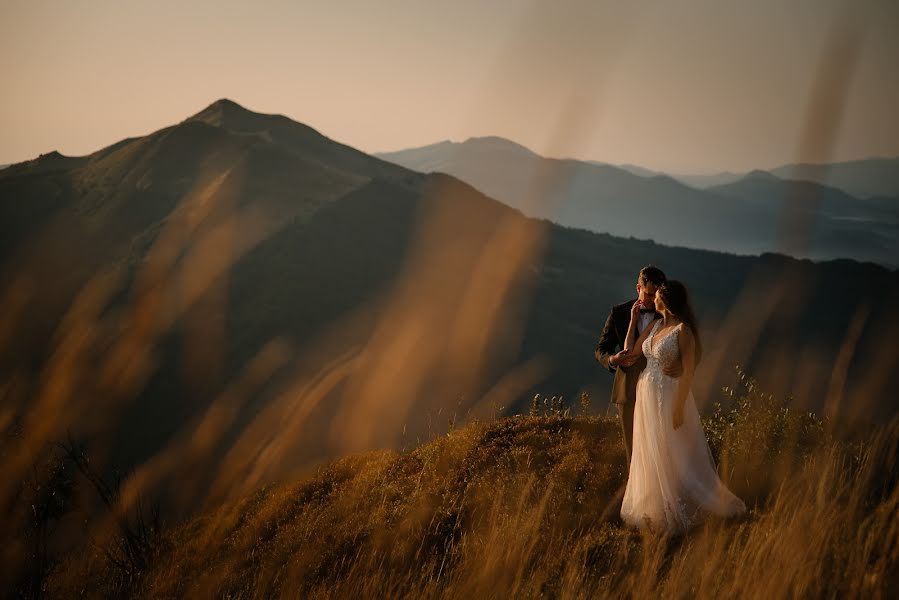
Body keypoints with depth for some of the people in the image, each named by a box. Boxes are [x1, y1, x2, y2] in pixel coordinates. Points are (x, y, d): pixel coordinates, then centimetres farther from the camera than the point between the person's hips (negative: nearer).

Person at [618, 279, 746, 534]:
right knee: (649, 457, 13)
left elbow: (688, 370, -16)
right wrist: (634, 319, 11)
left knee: (671, 457, 0)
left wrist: (679, 406, -19)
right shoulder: (655, 325, 8)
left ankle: (677, 513, 11)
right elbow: (630, 352, 12)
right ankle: (655, 510, 23)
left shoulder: (683, 330, -14)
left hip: (667, 398, -8)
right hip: (646, 396, 8)